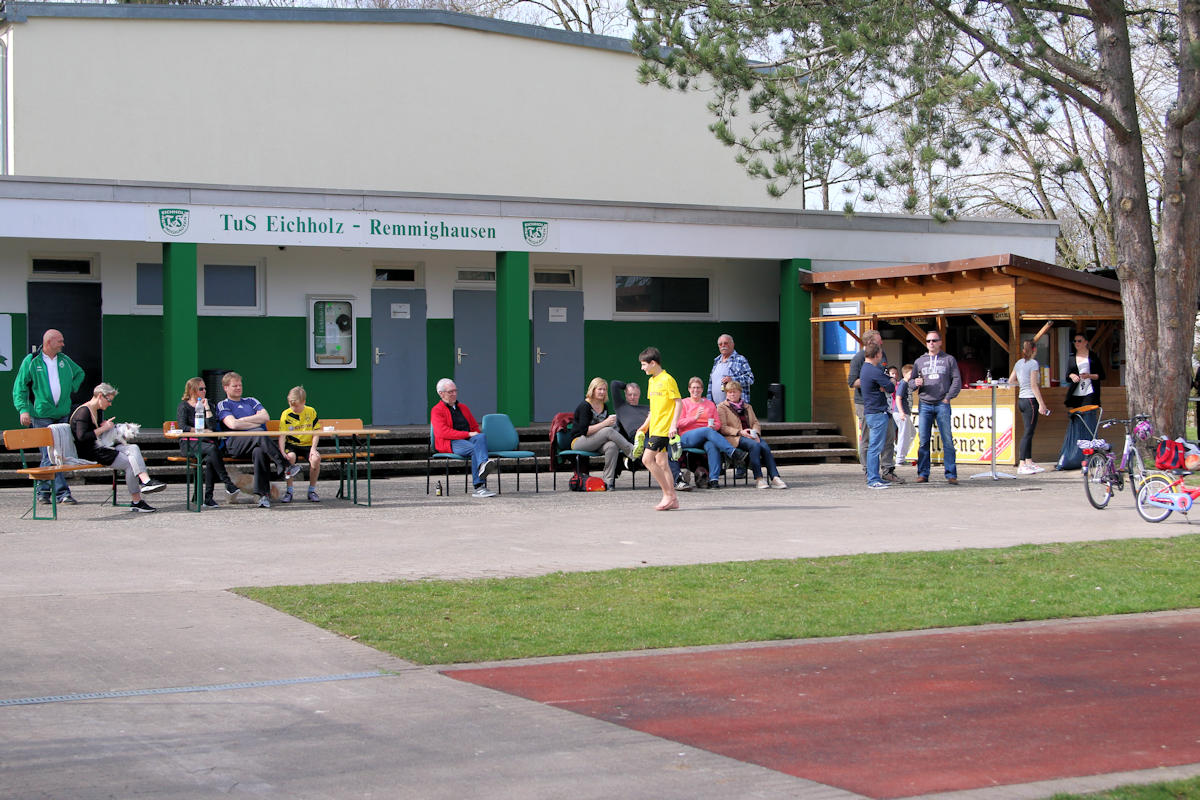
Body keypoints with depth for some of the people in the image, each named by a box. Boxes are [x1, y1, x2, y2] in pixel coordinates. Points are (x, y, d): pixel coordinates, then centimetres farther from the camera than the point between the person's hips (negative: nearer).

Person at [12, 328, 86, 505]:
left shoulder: (64, 360, 12)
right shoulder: (31, 361, -2)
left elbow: (80, 373, 32)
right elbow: (19, 387, -1)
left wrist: (71, 388, 15)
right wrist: (23, 409, -13)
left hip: (62, 415, 5)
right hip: (41, 416, -5)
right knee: (50, 454, -10)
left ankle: (43, 490, 17)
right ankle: (62, 492, -9)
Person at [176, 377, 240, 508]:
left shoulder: (208, 405, 17)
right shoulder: (184, 406, 7)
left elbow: (213, 427, 3)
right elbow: (182, 427, -8)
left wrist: (207, 408, -1)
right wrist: (203, 431, -9)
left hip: (207, 442, 3)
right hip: (189, 444, -3)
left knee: (210, 458, -32)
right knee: (212, 448, -34)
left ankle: (208, 497, -30)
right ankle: (228, 484, -36)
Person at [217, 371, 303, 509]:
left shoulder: (251, 401, 29)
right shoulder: (223, 405, 17)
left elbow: (265, 417, 11)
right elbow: (233, 424, -2)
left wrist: (243, 420, 4)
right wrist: (256, 424, 3)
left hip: (258, 441, 3)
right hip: (236, 444, -3)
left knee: (259, 451, -36)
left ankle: (263, 494, -43)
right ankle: (285, 467, -38)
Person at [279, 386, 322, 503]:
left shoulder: (311, 412, 1)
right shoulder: (286, 414, -3)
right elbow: (282, 436, -8)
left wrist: (313, 448, -11)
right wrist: (282, 452, -23)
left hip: (308, 445, 1)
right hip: (292, 445, -1)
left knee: (316, 458, -30)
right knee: (290, 457, -35)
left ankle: (312, 490, -12)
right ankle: (289, 491, -20)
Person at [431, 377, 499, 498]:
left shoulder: (463, 407, 28)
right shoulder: (437, 410, 6)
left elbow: (475, 427, 31)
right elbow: (443, 432, -10)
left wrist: (476, 435, 4)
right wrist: (468, 434, -16)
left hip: (469, 439, 5)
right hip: (450, 443, -5)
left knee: (481, 437, -32)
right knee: (474, 449, -36)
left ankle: (483, 466, -58)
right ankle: (480, 487, -51)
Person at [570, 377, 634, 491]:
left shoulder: (604, 406, 11)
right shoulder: (584, 406, -11)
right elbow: (585, 431, -20)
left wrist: (611, 422, -4)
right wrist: (605, 423, -26)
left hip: (596, 442, 6)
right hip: (578, 442, -6)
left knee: (612, 446, -30)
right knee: (609, 431, -30)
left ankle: (609, 481, -34)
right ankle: (632, 451, -25)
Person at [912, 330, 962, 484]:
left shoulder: (949, 360, 9)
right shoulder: (919, 361, 15)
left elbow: (957, 380, 4)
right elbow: (911, 381, 17)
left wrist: (948, 397, -6)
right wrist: (916, 383, -7)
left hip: (942, 405, -2)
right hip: (925, 405, 2)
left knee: (947, 440, -6)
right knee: (923, 441, -1)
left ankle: (951, 475, -5)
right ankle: (923, 474, 3)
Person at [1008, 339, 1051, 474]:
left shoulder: (1018, 363, 10)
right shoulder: (1033, 363, -11)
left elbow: (1011, 381, 15)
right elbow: (1034, 385, -15)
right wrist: (1041, 404, -14)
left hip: (1021, 400, 8)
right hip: (1031, 399, -8)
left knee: (1029, 432, 14)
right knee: (1028, 432, -6)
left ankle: (1029, 462, 17)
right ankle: (1022, 465, -7)